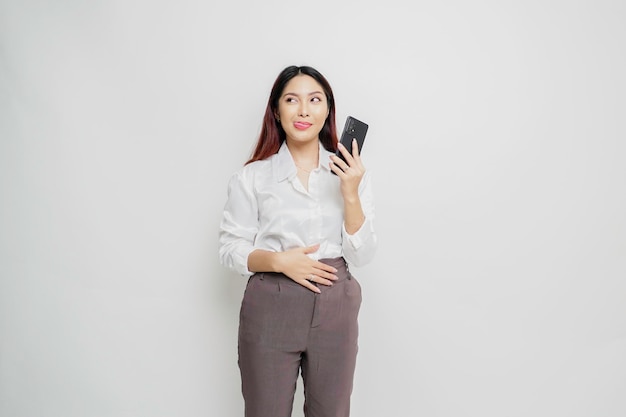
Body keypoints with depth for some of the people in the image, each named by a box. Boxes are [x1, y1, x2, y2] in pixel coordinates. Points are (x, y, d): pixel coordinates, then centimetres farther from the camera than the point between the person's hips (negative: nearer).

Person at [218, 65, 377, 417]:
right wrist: (278, 260, -17)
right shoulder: (253, 176, -4)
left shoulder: (350, 172, 1)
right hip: (270, 310, -1)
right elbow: (230, 248, -1)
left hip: (335, 310, 2)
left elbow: (362, 255, -2)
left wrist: (351, 193, -15)